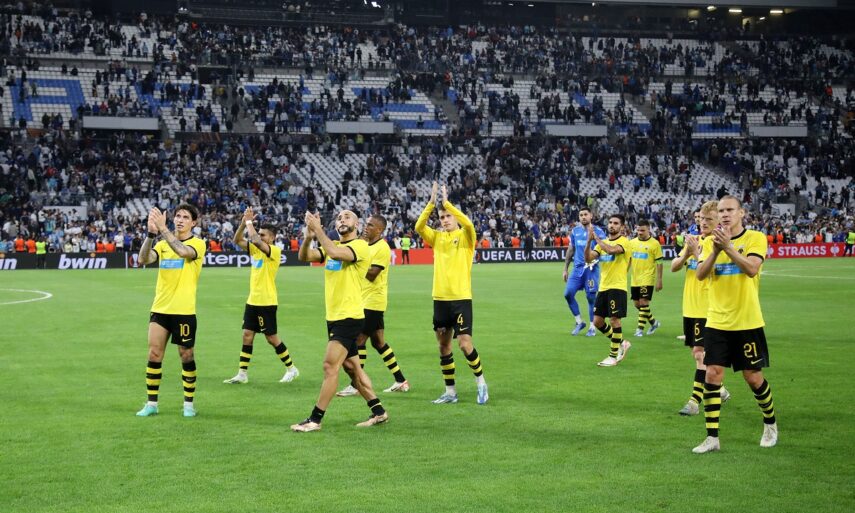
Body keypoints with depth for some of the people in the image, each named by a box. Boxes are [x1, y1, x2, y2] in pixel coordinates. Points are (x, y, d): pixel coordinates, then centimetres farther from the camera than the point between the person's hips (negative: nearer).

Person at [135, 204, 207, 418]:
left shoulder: (198, 244, -4)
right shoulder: (163, 244, 9)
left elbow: (183, 251, -27)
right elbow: (143, 259, -8)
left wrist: (163, 228, -28)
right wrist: (151, 233, -20)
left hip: (184, 311, -4)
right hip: (160, 309, 4)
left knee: (186, 356, 4)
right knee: (154, 355, 0)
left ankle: (189, 404, 17)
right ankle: (151, 403, 9)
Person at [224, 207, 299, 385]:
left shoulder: (275, 251, -13)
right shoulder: (255, 248, 10)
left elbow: (256, 241, -28)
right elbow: (237, 240, 7)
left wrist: (249, 222, -18)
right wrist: (243, 223, -7)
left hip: (267, 302, -7)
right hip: (252, 301, 7)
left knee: (272, 338, -1)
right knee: (247, 335, 5)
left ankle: (292, 369, 13)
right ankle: (242, 374, 8)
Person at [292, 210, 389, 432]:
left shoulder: (360, 245, -10)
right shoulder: (333, 246, 13)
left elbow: (335, 253, -28)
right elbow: (304, 256, 2)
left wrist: (318, 229, -20)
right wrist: (309, 235, -15)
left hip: (349, 317, -9)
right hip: (334, 317, 9)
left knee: (330, 366, -10)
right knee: (352, 367, 13)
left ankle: (315, 420, -5)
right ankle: (378, 412, 23)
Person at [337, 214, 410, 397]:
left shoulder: (382, 248, -15)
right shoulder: (366, 245, 14)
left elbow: (372, 274, -21)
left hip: (373, 301, -9)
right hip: (364, 301, 9)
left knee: (358, 340, -8)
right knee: (379, 342, 11)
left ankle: (356, 385, -2)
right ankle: (401, 381, 17)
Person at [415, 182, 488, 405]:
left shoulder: (465, 236, -1)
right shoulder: (437, 237, 9)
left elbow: (468, 224, -23)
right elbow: (419, 227, -7)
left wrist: (446, 203, -19)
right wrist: (431, 203, -16)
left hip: (461, 297, -5)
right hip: (440, 298, 5)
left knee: (465, 343, -11)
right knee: (443, 345, 8)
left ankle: (481, 382, 9)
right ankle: (450, 391, 17)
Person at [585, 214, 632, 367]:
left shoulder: (624, 241, -7)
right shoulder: (603, 243, 13)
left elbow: (612, 250, -29)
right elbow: (588, 258, 2)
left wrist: (596, 238, -18)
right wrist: (589, 240, -11)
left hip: (617, 287, -7)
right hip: (603, 287, 7)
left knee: (614, 320, -6)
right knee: (597, 321, 7)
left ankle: (613, 356, 4)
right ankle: (621, 343, 25)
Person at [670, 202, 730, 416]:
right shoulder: (693, 241, 10)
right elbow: (673, 267, 5)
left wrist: (696, 252, -24)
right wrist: (686, 254, -12)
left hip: (708, 309, -7)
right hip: (690, 307, 7)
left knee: (701, 352, -10)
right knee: (697, 353, 14)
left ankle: (695, 400, -8)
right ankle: (717, 389, 31)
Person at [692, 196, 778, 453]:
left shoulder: (755, 238, -5)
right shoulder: (711, 241, 5)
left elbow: (752, 269, -22)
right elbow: (700, 274, -8)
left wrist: (728, 247, -30)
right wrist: (715, 251, -22)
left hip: (747, 322, -3)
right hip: (717, 322, 3)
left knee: (753, 376, 5)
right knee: (712, 375, -4)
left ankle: (770, 424, 31)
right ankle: (712, 437, 2)